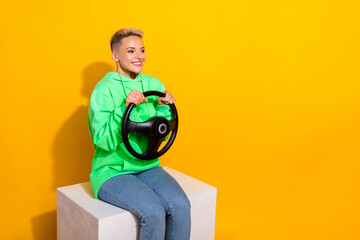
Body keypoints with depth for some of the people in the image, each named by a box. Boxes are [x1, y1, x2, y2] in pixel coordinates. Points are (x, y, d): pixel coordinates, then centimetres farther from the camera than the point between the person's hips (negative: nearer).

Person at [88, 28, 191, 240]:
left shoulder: (154, 84, 6)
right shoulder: (104, 90, -9)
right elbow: (104, 141, -16)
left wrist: (164, 108, -7)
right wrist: (124, 108, -28)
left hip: (147, 166, 5)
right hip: (112, 172, -4)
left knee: (181, 205, -21)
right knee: (154, 212, -26)